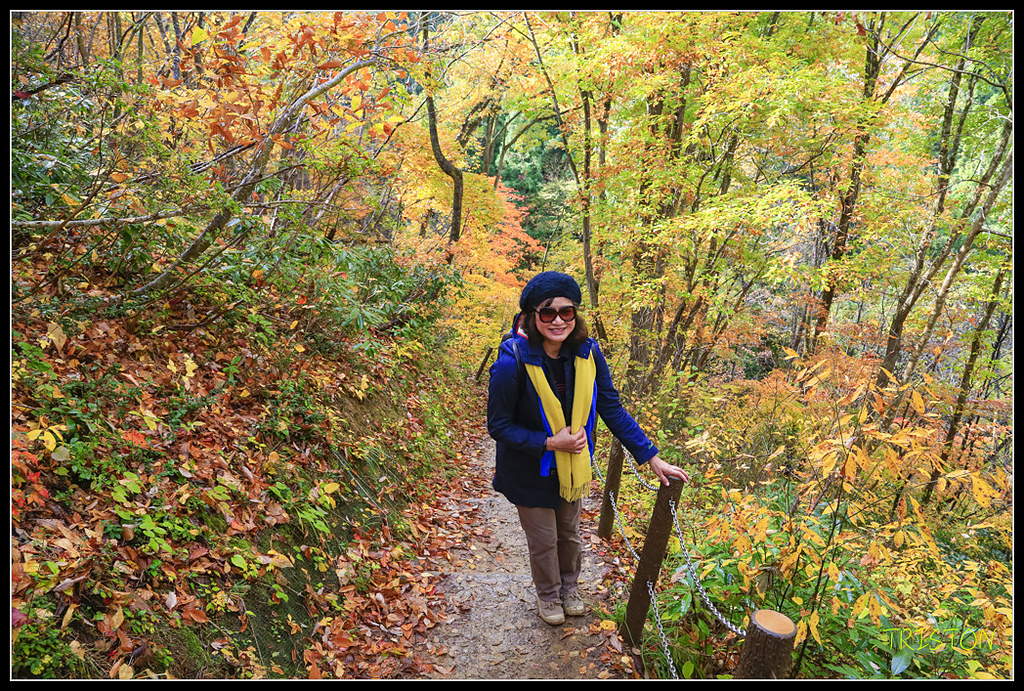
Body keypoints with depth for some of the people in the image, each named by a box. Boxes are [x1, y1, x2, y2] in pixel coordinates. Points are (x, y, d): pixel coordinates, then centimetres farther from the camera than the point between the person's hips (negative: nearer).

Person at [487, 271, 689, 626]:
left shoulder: (587, 353, -18)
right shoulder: (513, 362, -30)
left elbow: (612, 409, -9)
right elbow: (499, 425, -20)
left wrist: (652, 458, -11)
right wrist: (550, 443, -28)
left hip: (571, 465, 4)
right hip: (530, 471, -4)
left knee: (570, 533, 25)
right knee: (543, 540, 17)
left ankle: (570, 587, 54)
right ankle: (548, 595, 47)